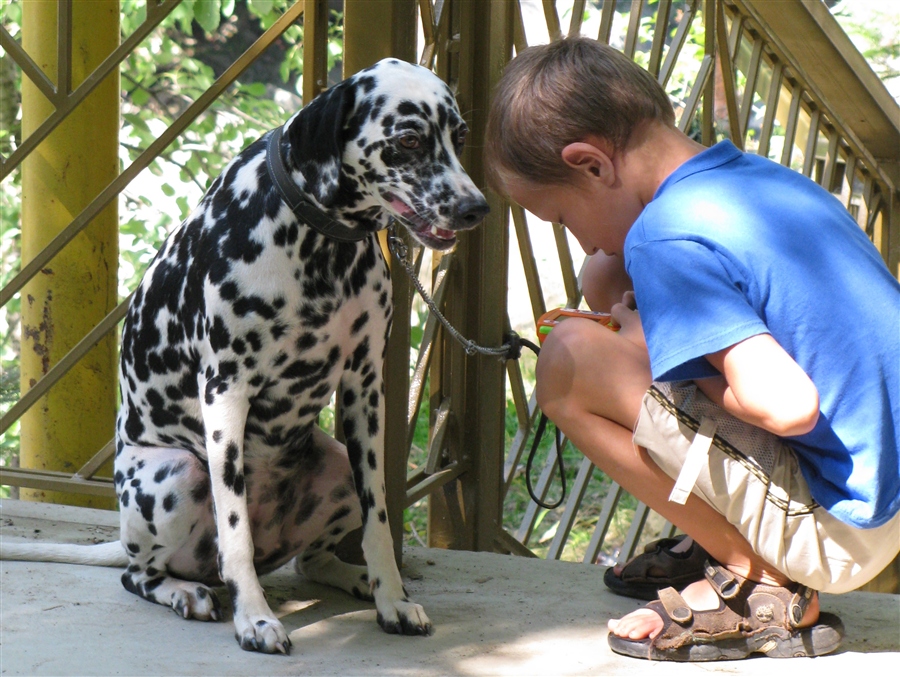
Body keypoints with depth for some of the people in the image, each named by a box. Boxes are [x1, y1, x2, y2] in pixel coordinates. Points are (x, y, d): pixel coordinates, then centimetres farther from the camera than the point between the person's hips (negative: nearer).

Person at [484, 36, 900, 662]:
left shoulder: (666, 234, -20)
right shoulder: (765, 178, 7)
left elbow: (789, 406, -30)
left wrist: (686, 373, -11)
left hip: (838, 533, -9)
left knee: (570, 362, -15)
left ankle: (765, 591, -4)